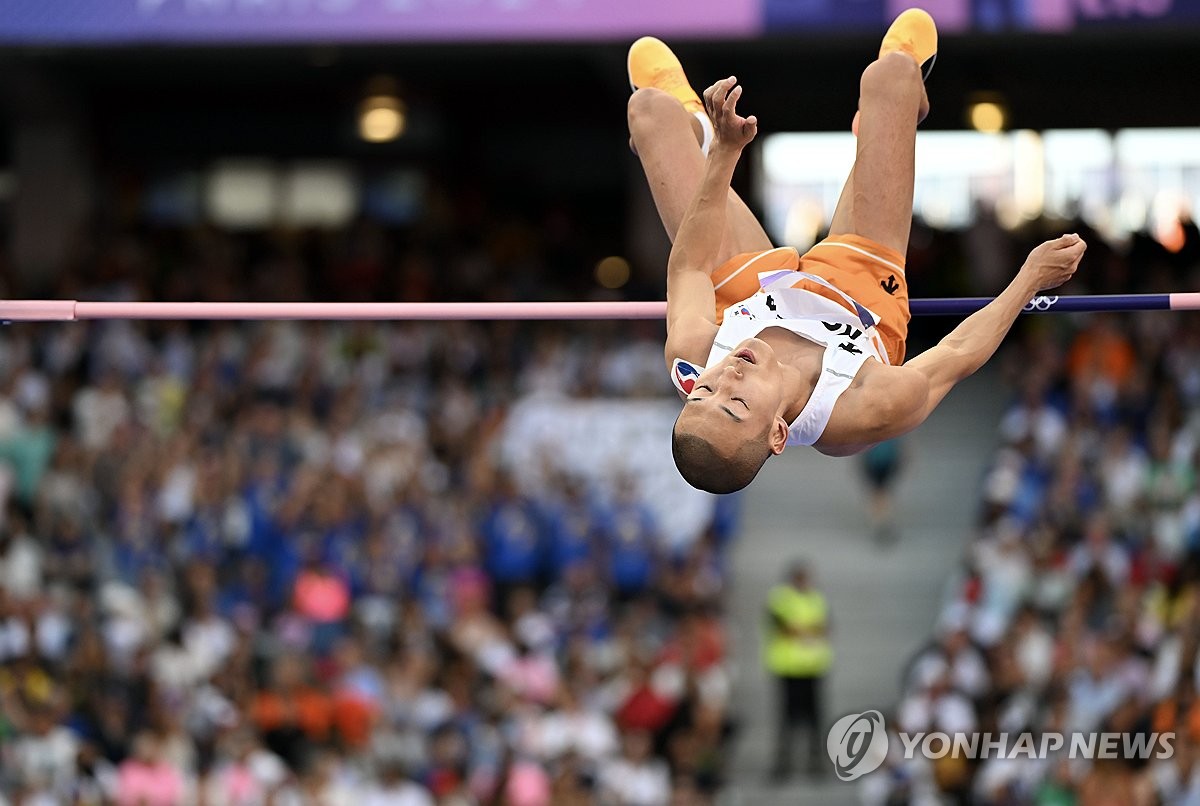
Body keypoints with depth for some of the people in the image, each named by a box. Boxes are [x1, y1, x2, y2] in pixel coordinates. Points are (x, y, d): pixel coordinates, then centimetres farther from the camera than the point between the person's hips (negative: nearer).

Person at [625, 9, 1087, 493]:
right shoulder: (867, 412, -48)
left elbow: (690, 268, -24)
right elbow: (957, 354, -27)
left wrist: (724, 152, -26)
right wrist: (1032, 278, -17)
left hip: (747, 284, 1)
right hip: (865, 282, -1)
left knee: (651, 106, 10)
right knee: (892, 71, 4)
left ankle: (693, 123, 53)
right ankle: (903, 106, 47)